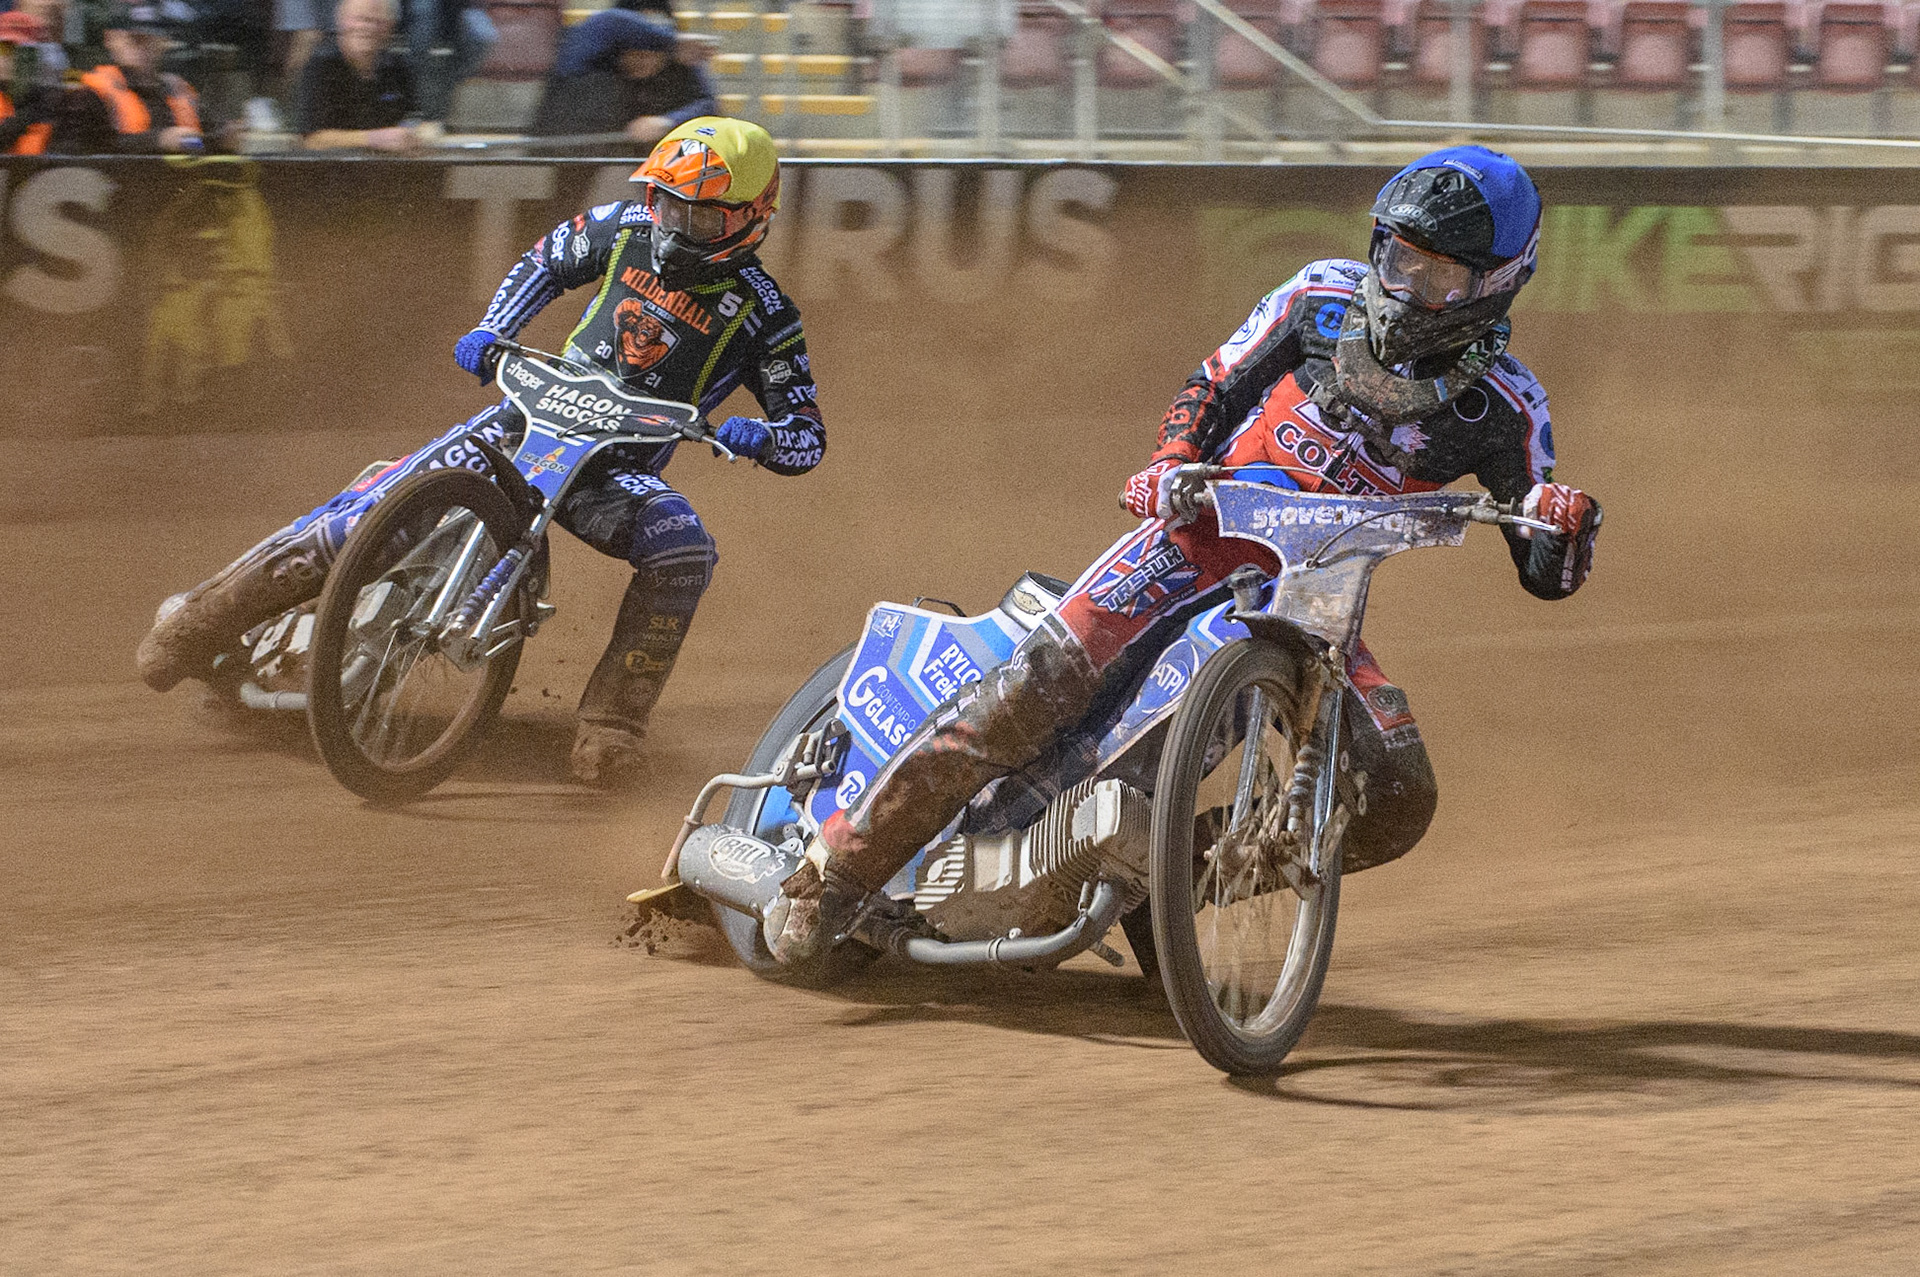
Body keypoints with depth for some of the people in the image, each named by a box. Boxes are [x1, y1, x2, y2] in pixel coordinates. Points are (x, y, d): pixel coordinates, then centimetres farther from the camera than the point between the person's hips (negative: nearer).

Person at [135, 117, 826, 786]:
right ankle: (204, 618, -3)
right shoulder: (629, 228, 0)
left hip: (617, 470, -2)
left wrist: (759, 435, -29)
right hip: (530, 417, 2)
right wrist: (490, 330, 5)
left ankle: (610, 721, -26)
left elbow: (808, 438, -6)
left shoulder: (762, 312, -9)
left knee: (685, 548, -34)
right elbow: (550, 259, 21)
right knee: (366, 515, -13)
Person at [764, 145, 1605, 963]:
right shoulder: (1327, 298, -3)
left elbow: (1547, 575, -3)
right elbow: (1216, 386, 9)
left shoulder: (1502, 408, -5)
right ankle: (840, 868, -18)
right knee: (1038, 688, -23)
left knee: (1398, 801, -15)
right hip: (1208, 529, -2)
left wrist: (1564, 523, -27)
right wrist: (1172, 462, -12)